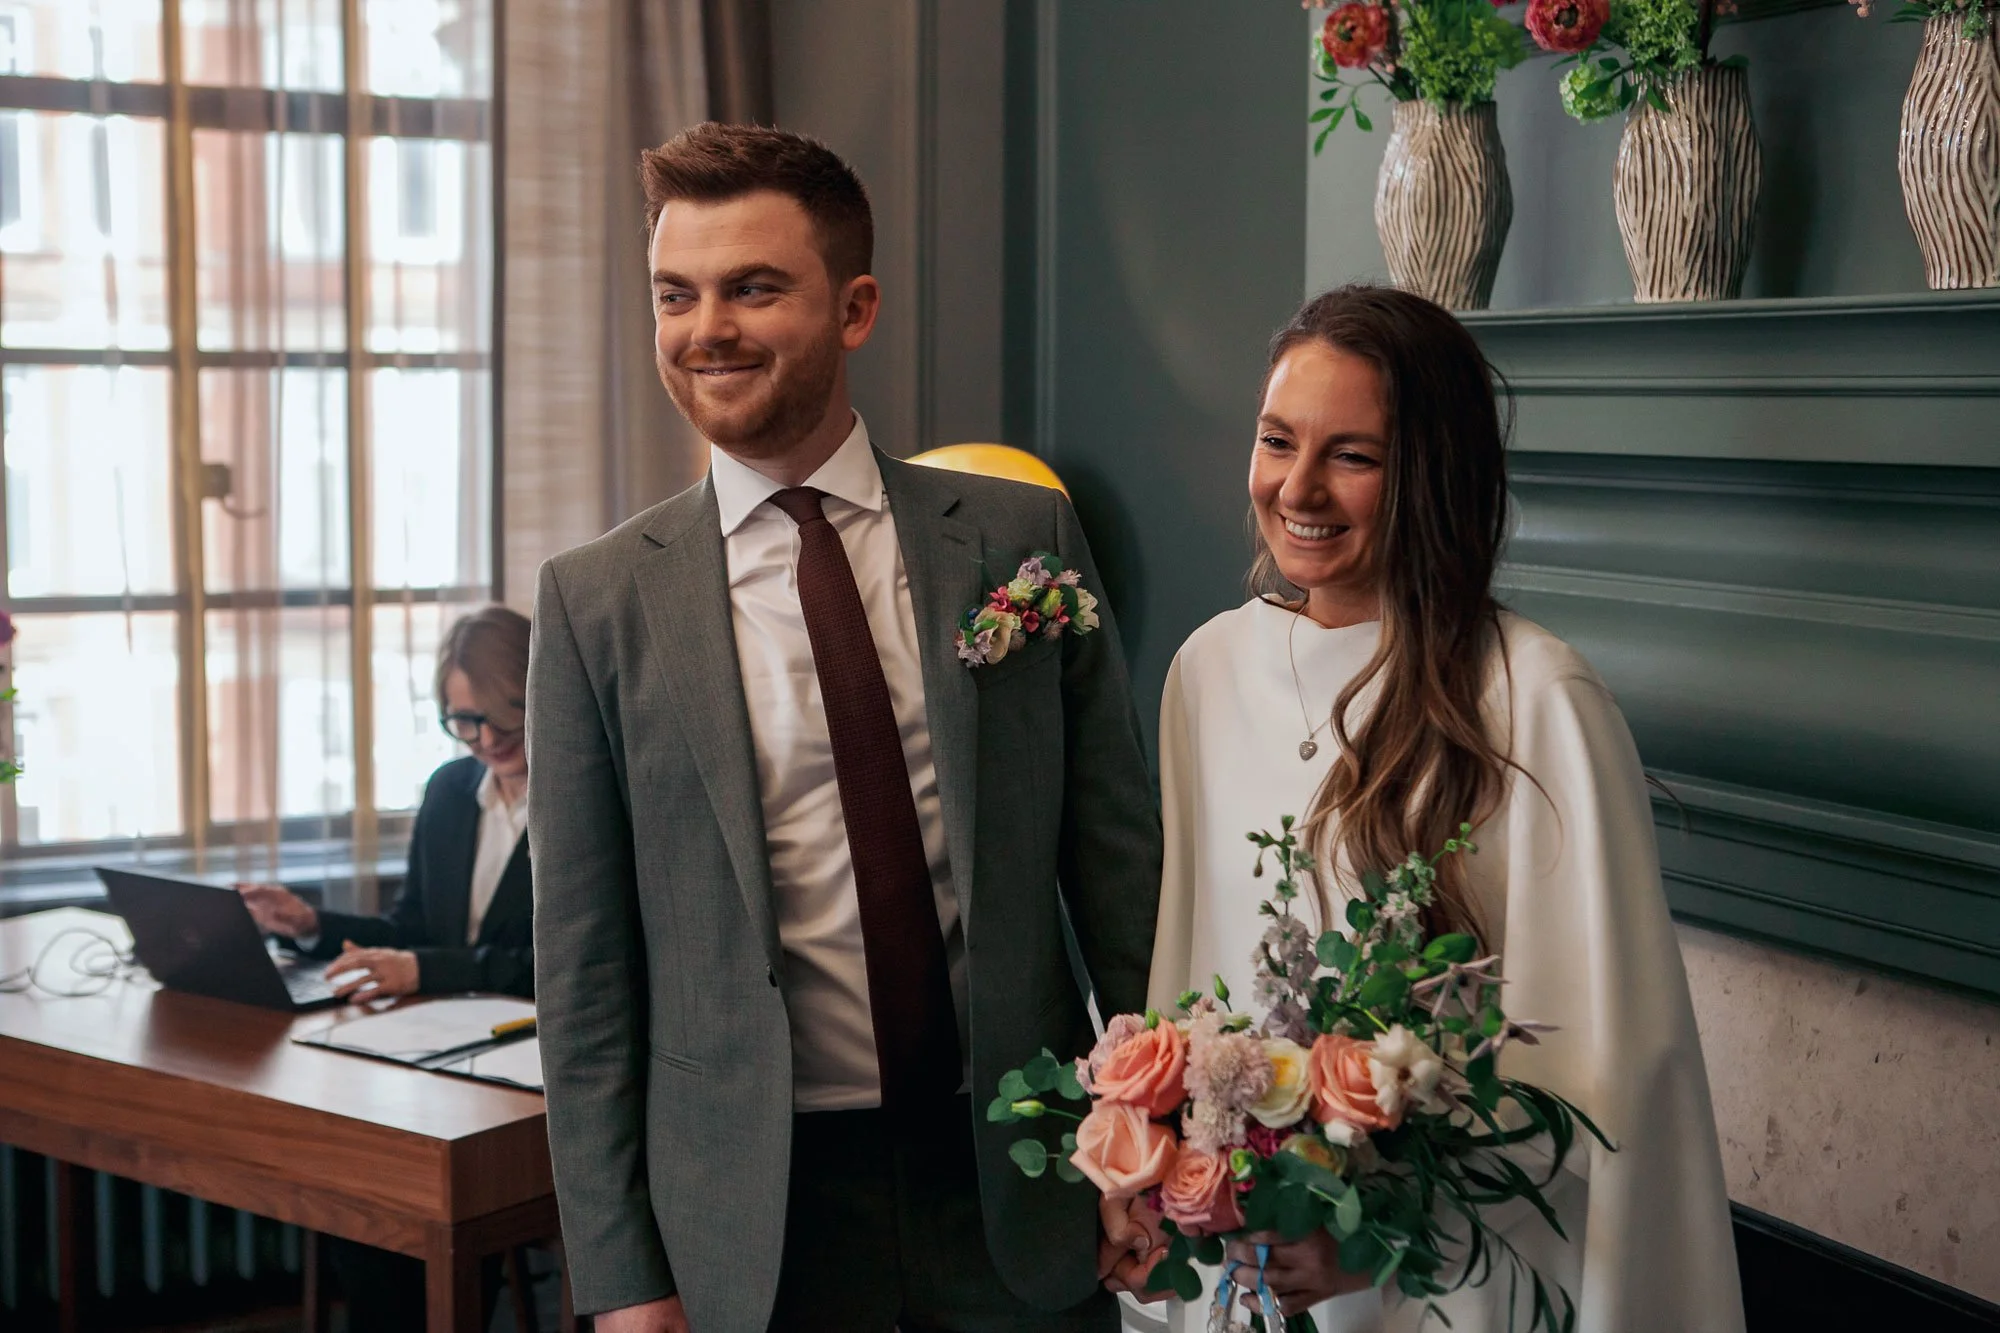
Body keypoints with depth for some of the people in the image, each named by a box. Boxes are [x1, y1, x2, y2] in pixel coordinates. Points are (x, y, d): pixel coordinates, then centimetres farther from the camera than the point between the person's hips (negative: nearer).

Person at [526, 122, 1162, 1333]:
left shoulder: (1023, 538, -1)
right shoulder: (599, 603, -3)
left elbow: (1119, 858, 2)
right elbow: (584, 967, -1)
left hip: (1020, 1185, 1)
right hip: (759, 1216, -1)